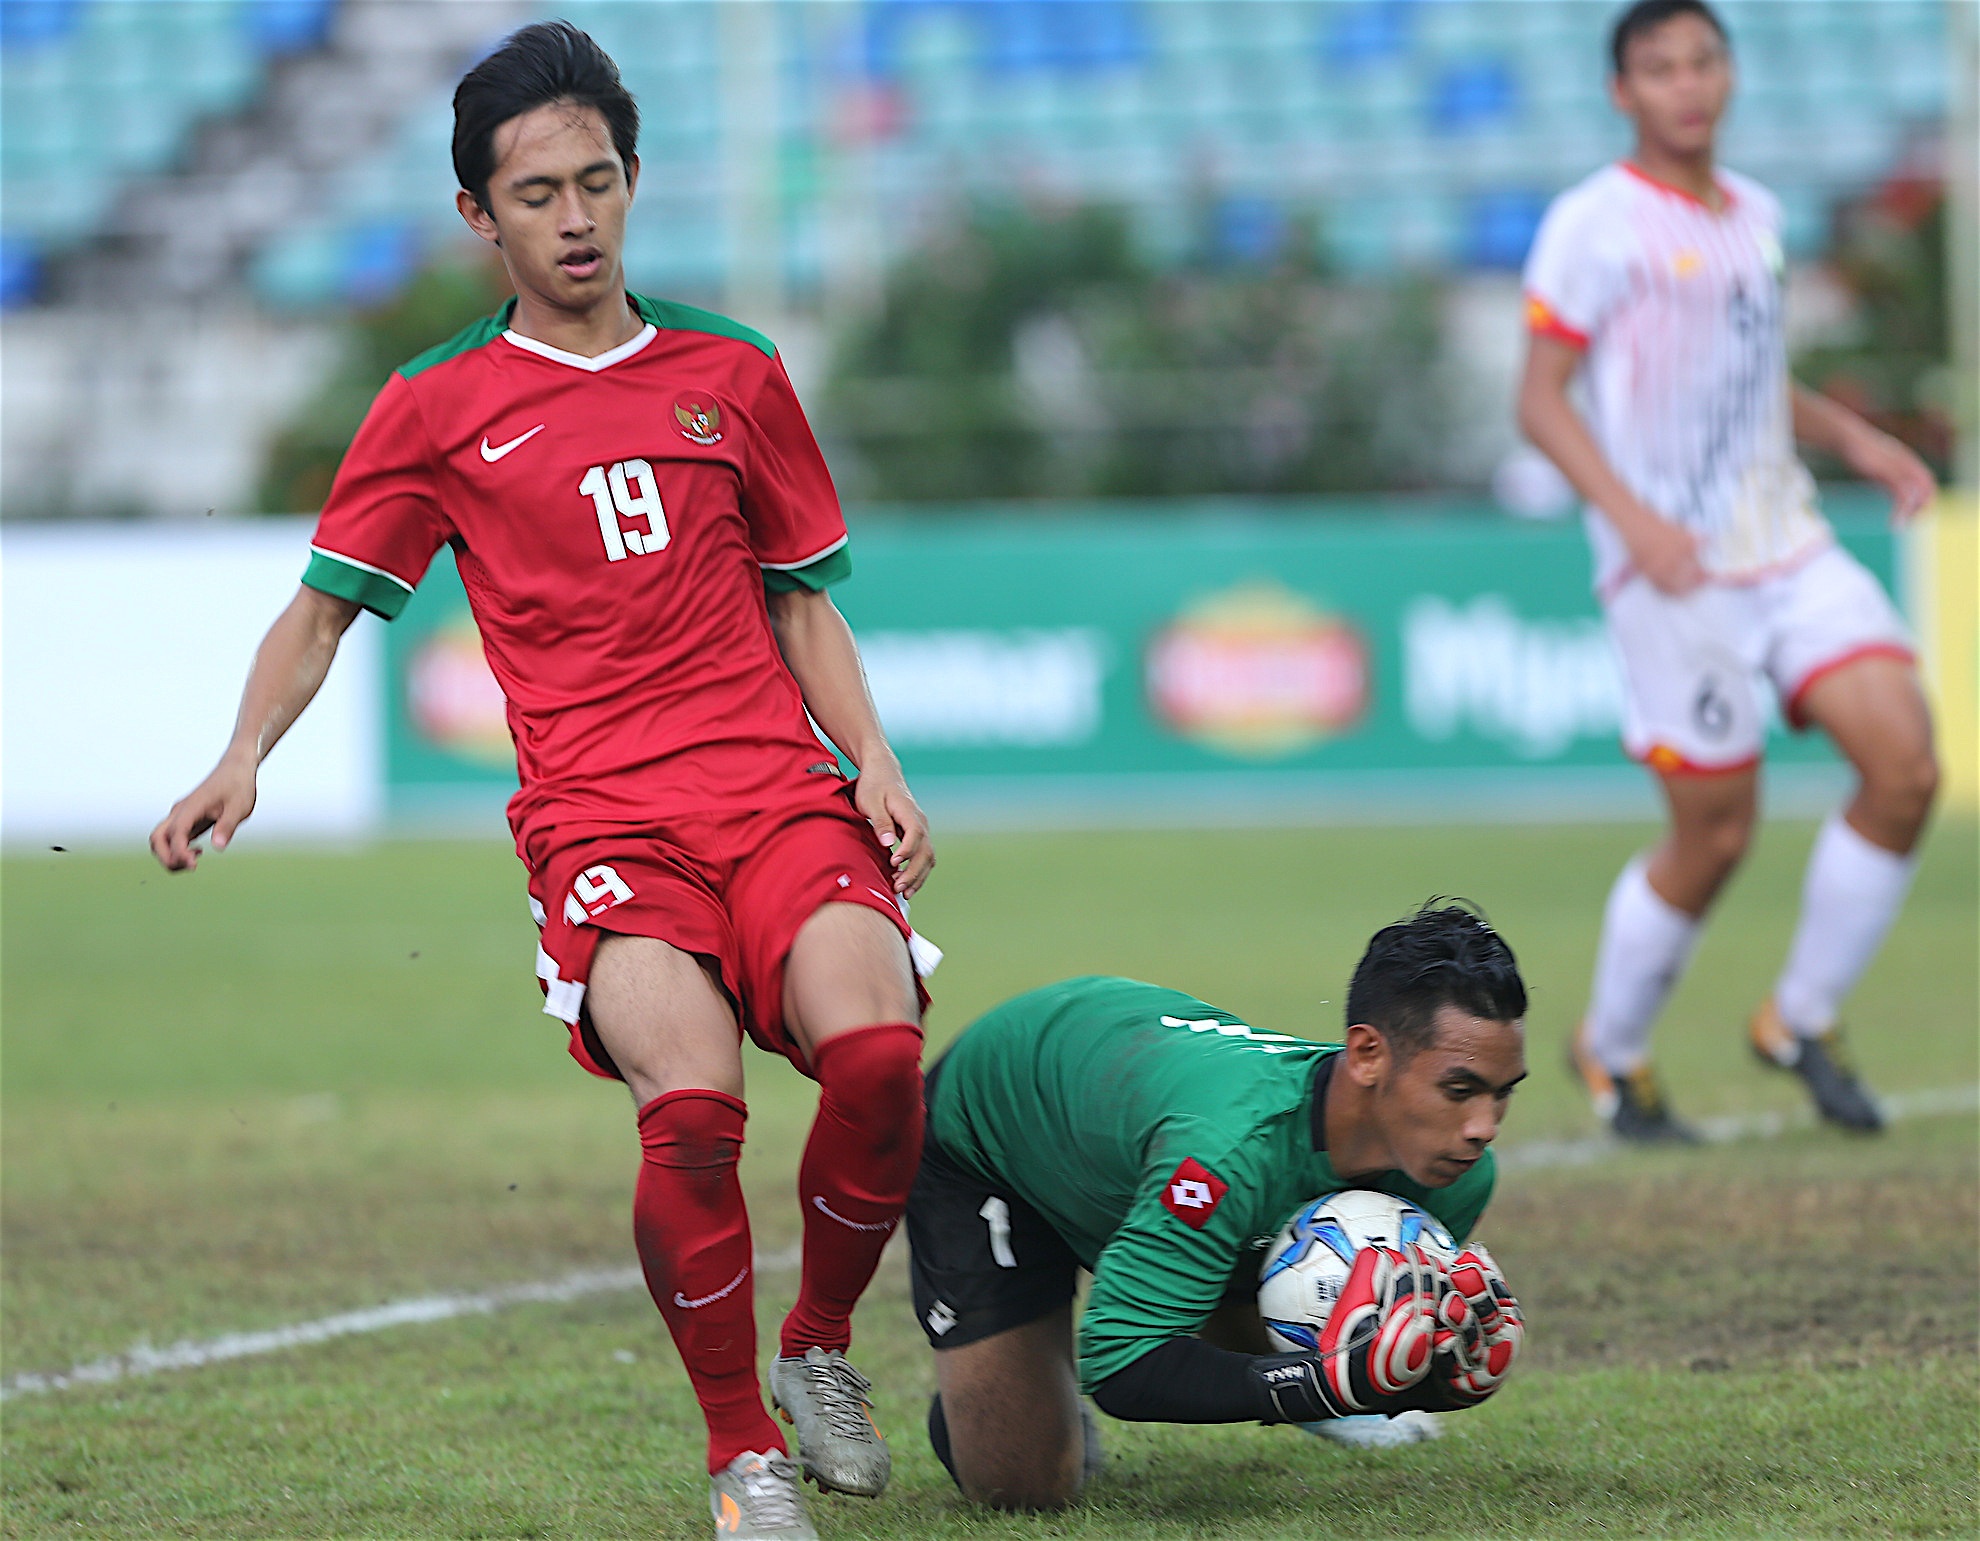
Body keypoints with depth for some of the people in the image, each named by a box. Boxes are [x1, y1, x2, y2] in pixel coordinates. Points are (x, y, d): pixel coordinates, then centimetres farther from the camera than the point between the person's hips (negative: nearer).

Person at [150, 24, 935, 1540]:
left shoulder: (733, 373, 15)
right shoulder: (438, 405, 9)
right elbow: (326, 605, 12)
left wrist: (875, 763, 9)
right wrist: (244, 759, -4)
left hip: (779, 790, 2)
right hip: (600, 819, -2)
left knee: (877, 1055, -25)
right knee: (691, 1104, -28)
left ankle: (820, 1348, 4)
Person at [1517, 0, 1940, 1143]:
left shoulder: (1756, 214, 15)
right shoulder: (1596, 224, -7)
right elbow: (1541, 400, -9)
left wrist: (1856, 440, 13)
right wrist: (1630, 515, -22)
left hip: (1792, 548, 6)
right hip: (1675, 574, -6)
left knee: (1906, 768, -11)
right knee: (1715, 835, -4)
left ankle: (1803, 1020, 7)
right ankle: (1613, 1053, 21)